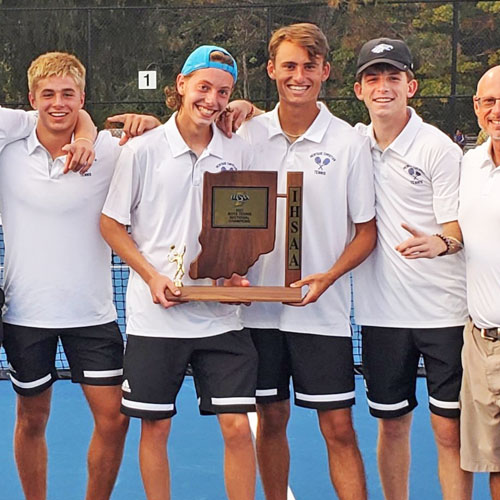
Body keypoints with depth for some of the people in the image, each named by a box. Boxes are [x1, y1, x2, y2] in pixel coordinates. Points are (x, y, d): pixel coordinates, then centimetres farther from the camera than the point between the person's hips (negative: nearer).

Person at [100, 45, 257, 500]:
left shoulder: (240, 153, 4)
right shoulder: (142, 150, -3)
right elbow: (111, 224, 2)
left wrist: (239, 275, -5)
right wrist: (152, 276, -10)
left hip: (221, 316, 2)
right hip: (155, 316, -1)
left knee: (237, 427, -2)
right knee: (155, 428, 8)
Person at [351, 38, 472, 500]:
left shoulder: (438, 148, -6)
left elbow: (461, 226, -7)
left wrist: (438, 243, -31)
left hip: (443, 310, -4)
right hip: (380, 310, 4)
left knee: (450, 430, 0)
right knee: (391, 425, 13)